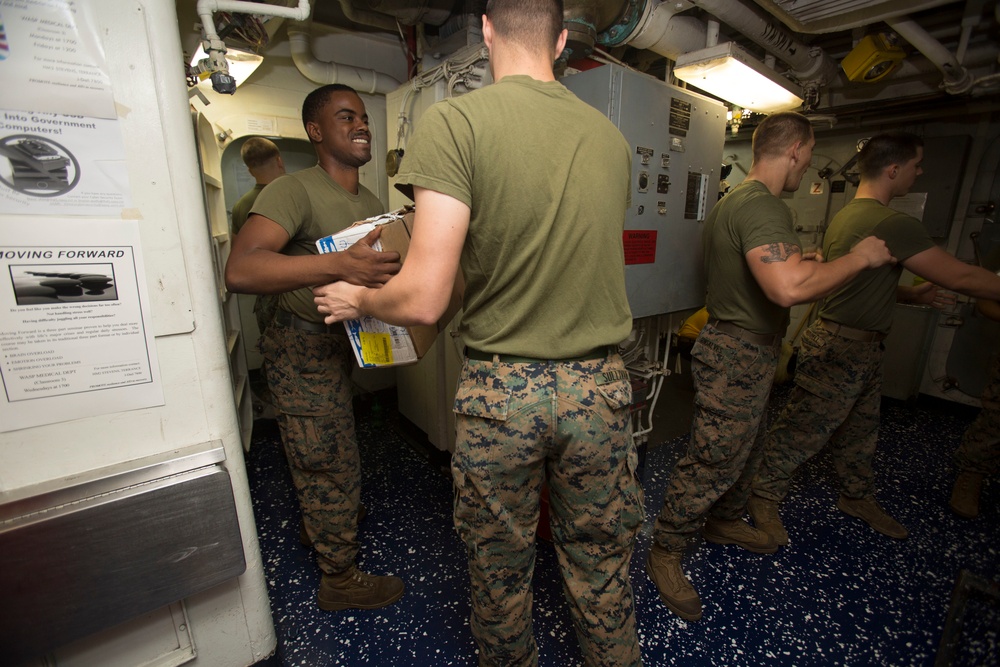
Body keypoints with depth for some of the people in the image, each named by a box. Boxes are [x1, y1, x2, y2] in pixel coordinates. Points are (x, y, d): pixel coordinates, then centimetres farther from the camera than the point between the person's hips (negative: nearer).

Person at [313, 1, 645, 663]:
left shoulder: (455, 120, -10)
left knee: (501, 571, 22)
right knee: (602, 571, 23)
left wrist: (357, 299, 5)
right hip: (599, 386, 4)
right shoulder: (610, 134, 5)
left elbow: (423, 300, -17)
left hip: (501, 391, -3)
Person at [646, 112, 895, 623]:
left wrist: (800, 259, 26)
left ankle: (724, 521, 43)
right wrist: (859, 258, -18)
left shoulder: (734, 200, 15)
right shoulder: (762, 206, -20)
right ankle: (665, 553, 14)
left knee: (744, 448, 23)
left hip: (743, 351, 11)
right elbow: (788, 288, -33)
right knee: (712, 461, -2)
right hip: (738, 355, -11)